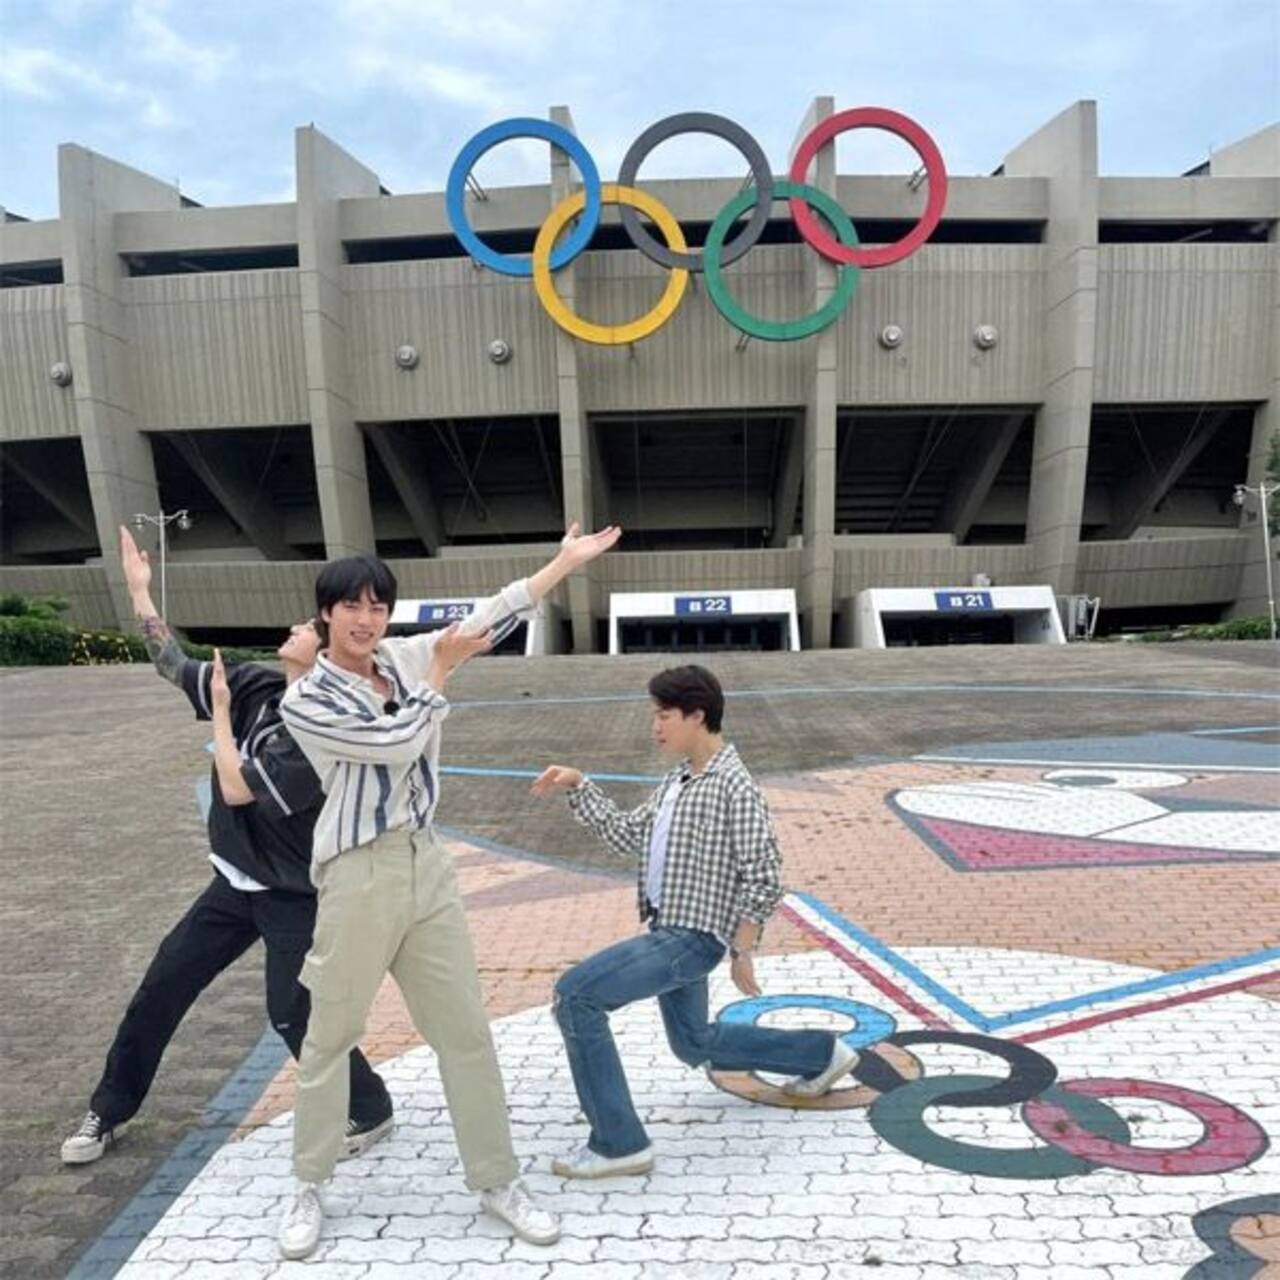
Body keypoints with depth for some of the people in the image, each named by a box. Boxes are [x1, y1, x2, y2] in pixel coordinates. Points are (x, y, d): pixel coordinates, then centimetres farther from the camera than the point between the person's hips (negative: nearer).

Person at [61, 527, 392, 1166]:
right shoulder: (258, 686, -4)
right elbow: (176, 668, 2)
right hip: (237, 883, 8)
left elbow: (236, 789, -27)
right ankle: (110, 1110, 39)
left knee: (293, 1014, 0)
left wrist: (220, 710, -17)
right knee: (162, 985, 16)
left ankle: (370, 1111, 23)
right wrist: (140, 591, -3)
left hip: (294, 897, -7)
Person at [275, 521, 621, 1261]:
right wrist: (443, 671, -8)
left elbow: (488, 619, 4)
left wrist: (567, 561, 5)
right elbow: (396, 744, -20)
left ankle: (498, 1180, 27)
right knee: (330, 1037, 13)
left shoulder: (404, 659, 4)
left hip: (427, 866, 5)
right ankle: (309, 1187, 36)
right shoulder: (305, 700, -10)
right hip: (358, 879, -4)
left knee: (466, 1030, 11)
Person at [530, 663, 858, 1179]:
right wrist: (577, 786, 6)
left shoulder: (733, 785, -17)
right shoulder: (676, 782, 10)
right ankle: (821, 1054, 41)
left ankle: (618, 1143, -4)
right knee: (695, 1044, 25)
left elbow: (763, 877, -17)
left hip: (692, 937, -10)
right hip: (668, 932, 10)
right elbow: (626, 837, 14)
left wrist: (742, 952, -14)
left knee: (575, 995, -16)